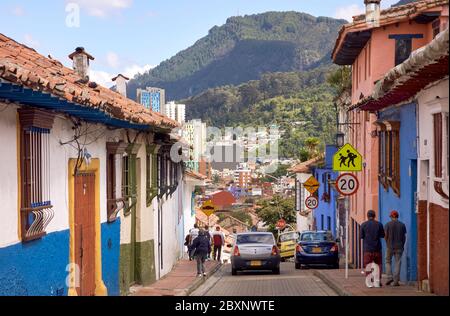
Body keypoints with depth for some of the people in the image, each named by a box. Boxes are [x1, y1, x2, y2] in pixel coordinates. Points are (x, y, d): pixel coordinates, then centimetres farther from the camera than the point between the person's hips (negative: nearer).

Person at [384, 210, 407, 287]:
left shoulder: (387, 225, -4)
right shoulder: (402, 225, 2)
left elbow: (385, 236, -5)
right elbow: (404, 237, 3)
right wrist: (402, 245, 13)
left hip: (390, 247, -1)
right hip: (399, 247, 1)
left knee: (388, 262, 13)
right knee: (397, 263, 3)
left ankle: (389, 277, -2)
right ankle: (396, 281, 0)